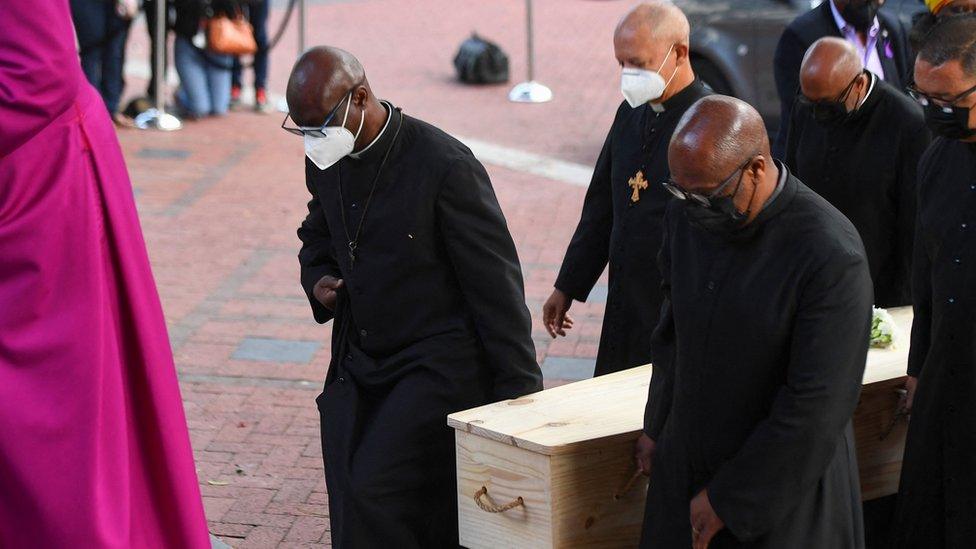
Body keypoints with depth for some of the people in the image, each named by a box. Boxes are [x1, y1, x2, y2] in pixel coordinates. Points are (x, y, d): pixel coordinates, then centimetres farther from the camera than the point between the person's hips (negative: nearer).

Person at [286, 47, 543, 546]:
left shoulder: (444, 164, -18)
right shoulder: (325, 161, 4)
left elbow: (495, 281, -14)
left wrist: (520, 391, -11)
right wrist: (317, 280, 2)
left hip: (439, 368, -7)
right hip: (358, 367, 7)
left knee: (375, 492, -20)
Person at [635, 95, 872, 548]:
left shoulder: (832, 258, -24)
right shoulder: (686, 217, -4)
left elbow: (816, 406, -22)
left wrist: (729, 499, -16)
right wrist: (657, 426, 18)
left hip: (781, 489, -5)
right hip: (684, 469, 6)